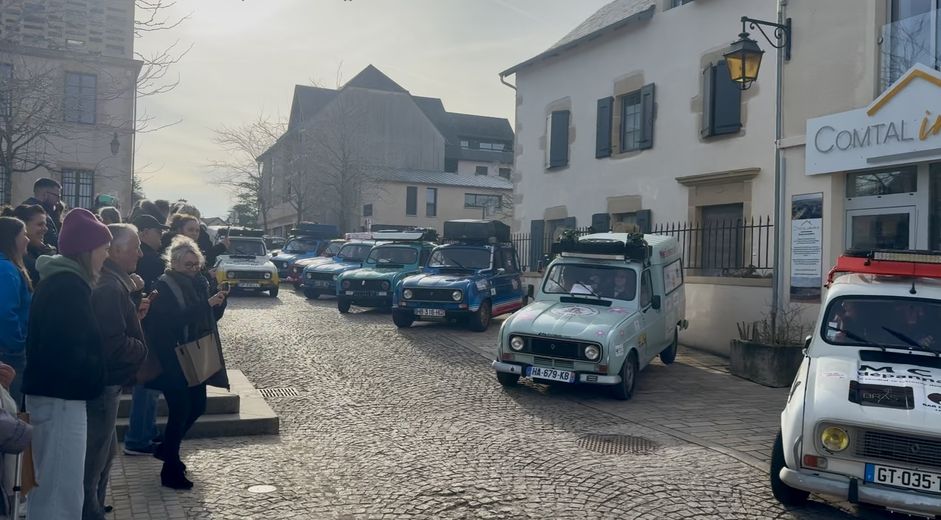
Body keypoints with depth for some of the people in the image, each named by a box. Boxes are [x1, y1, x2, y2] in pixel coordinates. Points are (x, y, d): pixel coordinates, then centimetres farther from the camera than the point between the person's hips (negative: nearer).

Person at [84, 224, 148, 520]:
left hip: (103, 381, 11)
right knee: (95, 459, 1)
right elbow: (115, 347, -28)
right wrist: (142, 351, -11)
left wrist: (135, 314, 6)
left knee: (105, 451, 22)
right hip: (103, 384, -11)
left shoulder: (109, 282, 11)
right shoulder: (110, 288, -22)